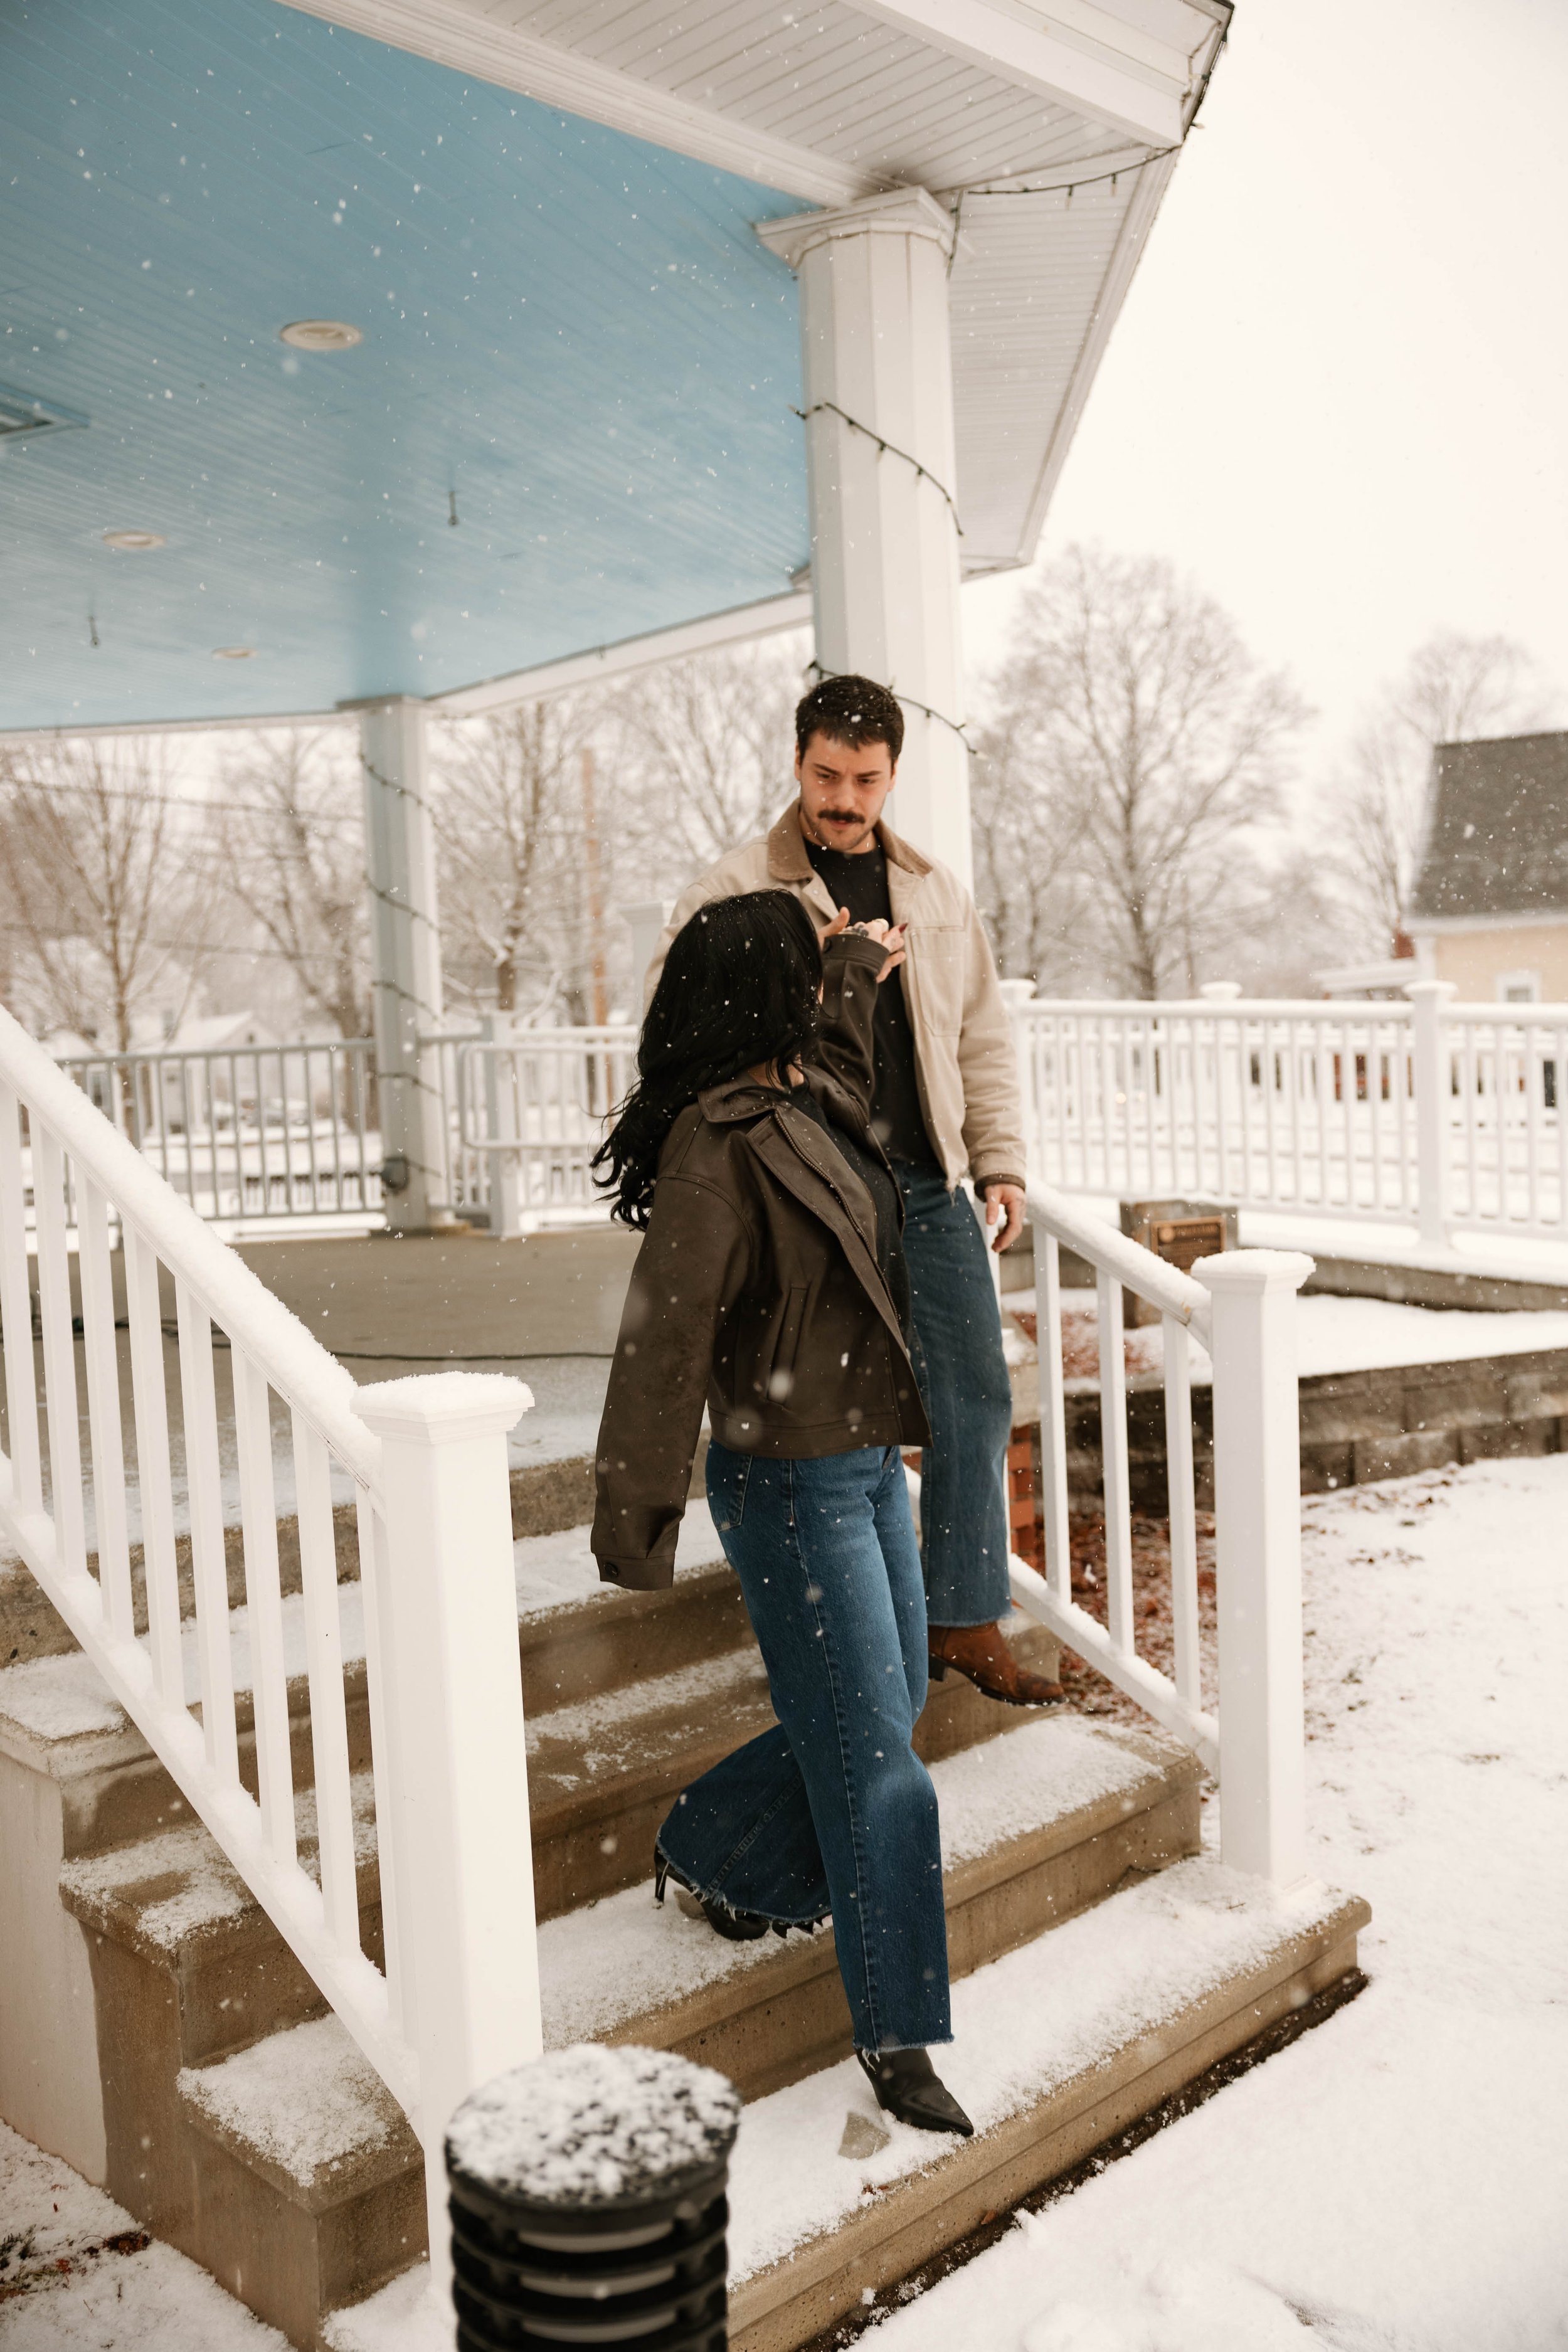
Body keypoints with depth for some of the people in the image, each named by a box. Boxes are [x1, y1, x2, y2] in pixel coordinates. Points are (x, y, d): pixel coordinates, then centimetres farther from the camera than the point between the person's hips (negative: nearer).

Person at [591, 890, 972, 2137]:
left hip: (868, 1461, 9)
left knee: (885, 1711, 19)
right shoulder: (717, 1144, -21)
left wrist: (855, 963, 44)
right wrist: (638, 1513, -22)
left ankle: (713, 1856, 40)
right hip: (791, 1483, -9)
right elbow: (665, 1330, -23)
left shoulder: (814, 1092, 6)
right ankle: (899, 2040, 15)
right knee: (872, 1753, -1)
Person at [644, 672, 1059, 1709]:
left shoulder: (937, 893, 14)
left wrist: (1002, 1162, 10)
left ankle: (967, 1619, 20)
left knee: (975, 1399, 6)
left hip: (930, 1189, 5)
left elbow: (984, 1037, 18)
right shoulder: (735, 892, -1)